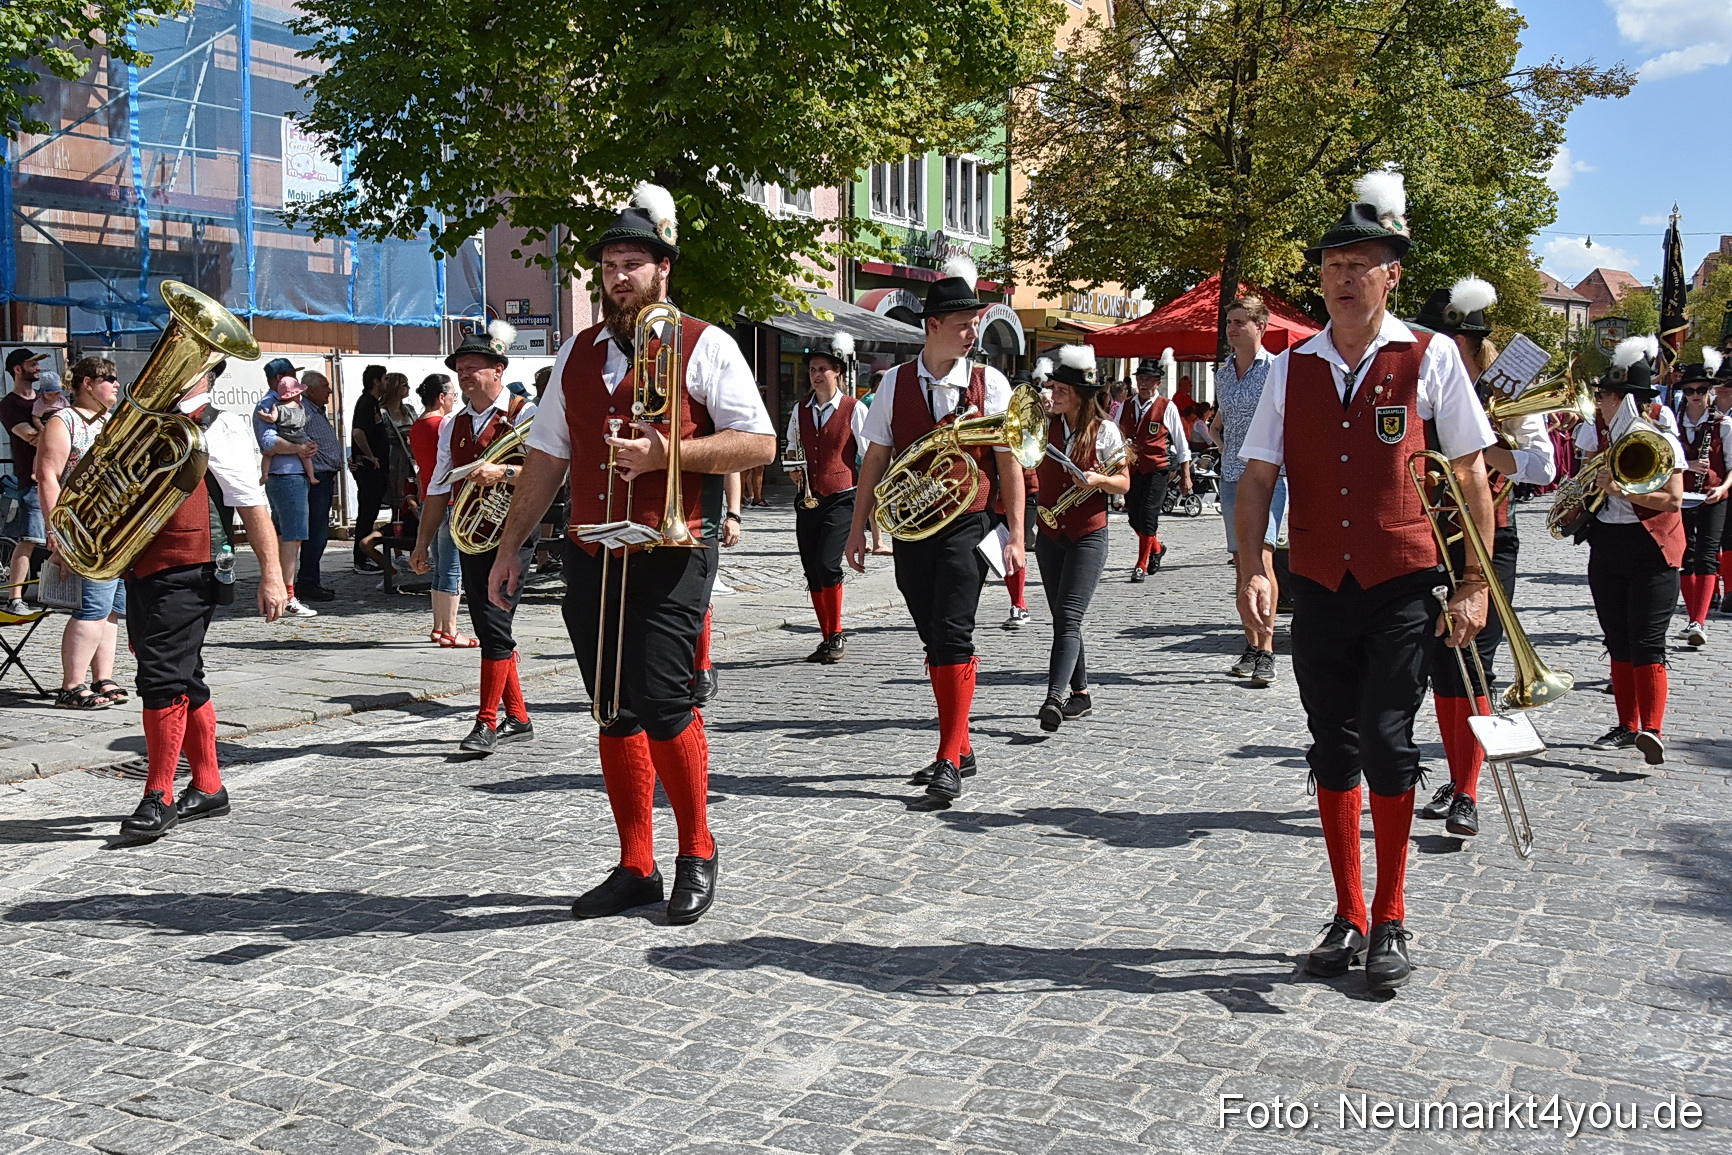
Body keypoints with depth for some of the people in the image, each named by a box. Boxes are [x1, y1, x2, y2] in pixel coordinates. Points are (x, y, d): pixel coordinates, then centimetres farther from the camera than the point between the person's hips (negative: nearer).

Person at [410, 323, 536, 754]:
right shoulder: (454, 425, 17)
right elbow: (438, 488, 19)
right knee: (487, 628, 9)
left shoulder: (524, 414, -3)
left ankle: (487, 722, -7)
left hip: (510, 532, -7)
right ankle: (517, 718, 18)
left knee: (495, 624, -12)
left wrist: (503, 472, -32)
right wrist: (423, 541, 16)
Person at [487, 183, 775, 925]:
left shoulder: (704, 347, 0)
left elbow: (759, 443, -7)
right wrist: (511, 545, 15)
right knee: (614, 715, 8)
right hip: (592, 557, 6)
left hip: (670, 556, -5)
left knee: (661, 703, -12)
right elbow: (546, 458, 20)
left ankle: (696, 850, 10)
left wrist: (663, 454, -18)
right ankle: (636, 868, 19)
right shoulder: (577, 355, 16)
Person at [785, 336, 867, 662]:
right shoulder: (800, 410, 12)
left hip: (841, 499, -5)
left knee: (827, 564, -19)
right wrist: (793, 469, 3)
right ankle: (827, 640, 18)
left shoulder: (854, 409, -2)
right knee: (812, 571, 6)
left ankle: (836, 636, -2)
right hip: (807, 500, 6)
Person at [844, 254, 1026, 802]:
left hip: (968, 528, -3)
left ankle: (949, 761, -7)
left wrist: (1015, 536, -5)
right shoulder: (896, 382, 4)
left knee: (953, 635, -13)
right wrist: (857, 528, 7)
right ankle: (960, 748, 24)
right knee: (934, 640, 10)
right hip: (910, 531, 3)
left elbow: (1009, 461, 0)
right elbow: (876, 458, 9)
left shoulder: (989, 382, -1)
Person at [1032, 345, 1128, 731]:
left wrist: (1098, 479, -21)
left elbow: (1124, 483, -1)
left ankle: (1054, 698, -25)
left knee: (1069, 618, -16)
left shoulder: (1105, 431, -5)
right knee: (1062, 619, 10)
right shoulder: (1046, 426, 7)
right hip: (1049, 535, 6)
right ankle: (1080, 695, 20)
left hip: (1088, 536, -6)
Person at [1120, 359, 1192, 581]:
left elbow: (1181, 444, 4)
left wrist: (1185, 476, 3)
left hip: (1156, 470, -5)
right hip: (1131, 469, 5)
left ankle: (1142, 566, 1)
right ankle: (1156, 549, 37)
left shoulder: (1167, 408, -1)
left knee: (1147, 517, -9)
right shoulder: (1125, 407, 10)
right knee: (1134, 518, 9)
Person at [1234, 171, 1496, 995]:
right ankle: (1348, 917, 23)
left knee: (1386, 743, -9)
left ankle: (1390, 920, 11)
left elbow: (1470, 473, 0)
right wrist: (1251, 573, -7)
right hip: (1319, 588, 3)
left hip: (1402, 588, -3)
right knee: (1333, 751, 9)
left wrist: (1474, 583, -5)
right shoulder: (1292, 368, 6)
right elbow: (1257, 476, 5)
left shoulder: (1429, 358, -1)